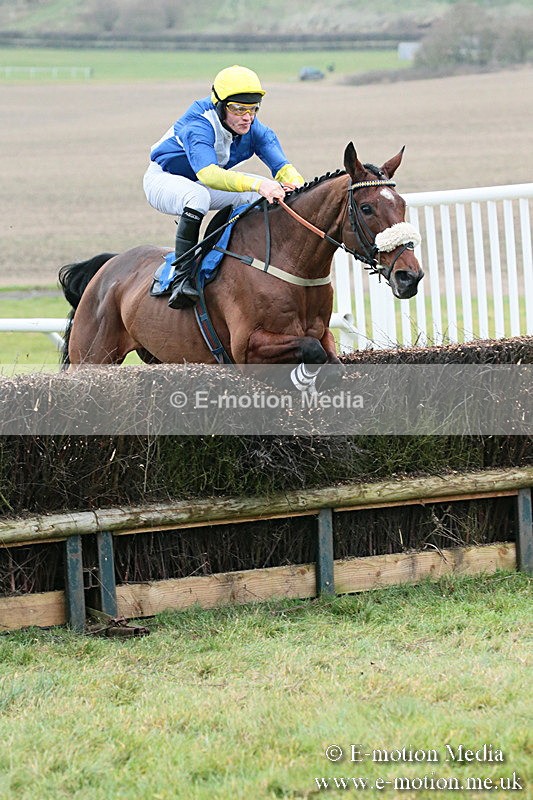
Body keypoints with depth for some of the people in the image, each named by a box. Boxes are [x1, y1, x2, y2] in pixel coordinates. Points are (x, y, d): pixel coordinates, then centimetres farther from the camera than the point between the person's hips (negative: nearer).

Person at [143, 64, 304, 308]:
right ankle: (182, 278, -38)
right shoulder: (198, 126, -36)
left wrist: (296, 186, -51)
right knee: (198, 196, -41)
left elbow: (282, 166, -26)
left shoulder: (255, 130, -17)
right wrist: (256, 184, -65)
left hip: (203, 185, 7)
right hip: (165, 179, -7)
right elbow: (207, 173, -52)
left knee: (272, 193, -7)